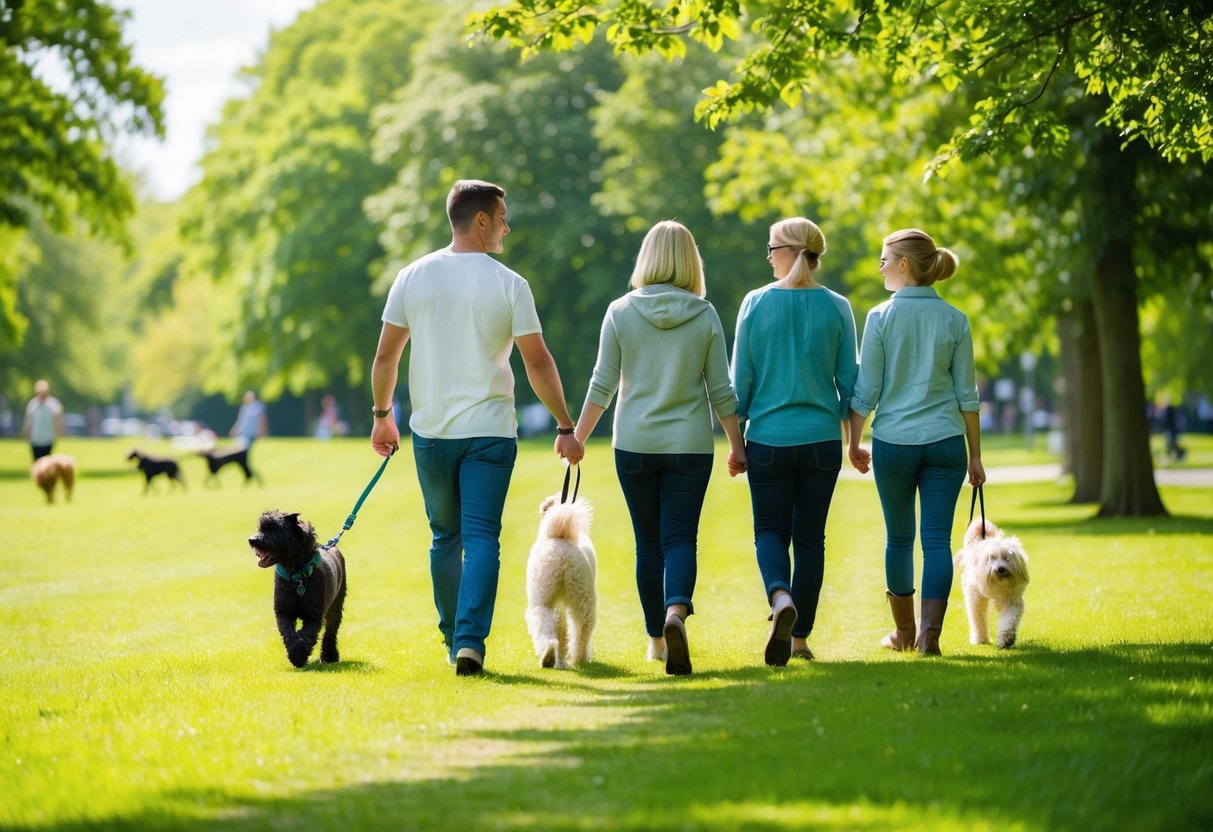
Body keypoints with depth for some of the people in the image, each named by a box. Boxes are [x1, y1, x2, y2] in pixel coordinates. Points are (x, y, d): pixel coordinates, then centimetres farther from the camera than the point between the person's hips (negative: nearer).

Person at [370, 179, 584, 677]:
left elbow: (386, 356, 4)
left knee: (446, 538, 16)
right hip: (489, 430, -3)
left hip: (430, 431, 3)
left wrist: (382, 415, 17)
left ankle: (453, 639, 23)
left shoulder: (414, 276, 2)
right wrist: (566, 427, 2)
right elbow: (537, 362, -5)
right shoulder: (508, 284, -5)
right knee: (482, 538, -4)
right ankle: (471, 641, -17)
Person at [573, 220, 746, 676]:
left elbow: (601, 386, -2)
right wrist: (738, 446, 11)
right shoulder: (705, 316, -2)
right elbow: (721, 392, 0)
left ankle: (657, 638, 20)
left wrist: (577, 436, 9)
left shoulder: (620, 312, -3)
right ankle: (676, 613, -27)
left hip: (634, 445, 1)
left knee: (648, 542, 12)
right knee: (680, 537, 0)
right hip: (690, 445, -1)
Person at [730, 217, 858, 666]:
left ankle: (780, 596, -20)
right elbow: (849, 382, 1)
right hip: (822, 439, 1)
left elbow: (741, 379, -2)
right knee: (810, 537, 10)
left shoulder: (756, 303, -5)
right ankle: (800, 638, 13)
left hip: (769, 438, -1)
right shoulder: (837, 308, -2)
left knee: (771, 530, 10)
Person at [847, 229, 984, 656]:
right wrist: (975, 455, 9)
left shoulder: (881, 317, -5)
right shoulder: (954, 320, 1)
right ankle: (930, 633, -9)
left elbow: (866, 390, -4)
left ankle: (904, 632, 25)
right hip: (945, 441, 1)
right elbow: (967, 393, 2)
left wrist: (854, 443, 7)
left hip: (893, 442, -1)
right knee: (937, 540, 1)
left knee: (899, 537, 13)